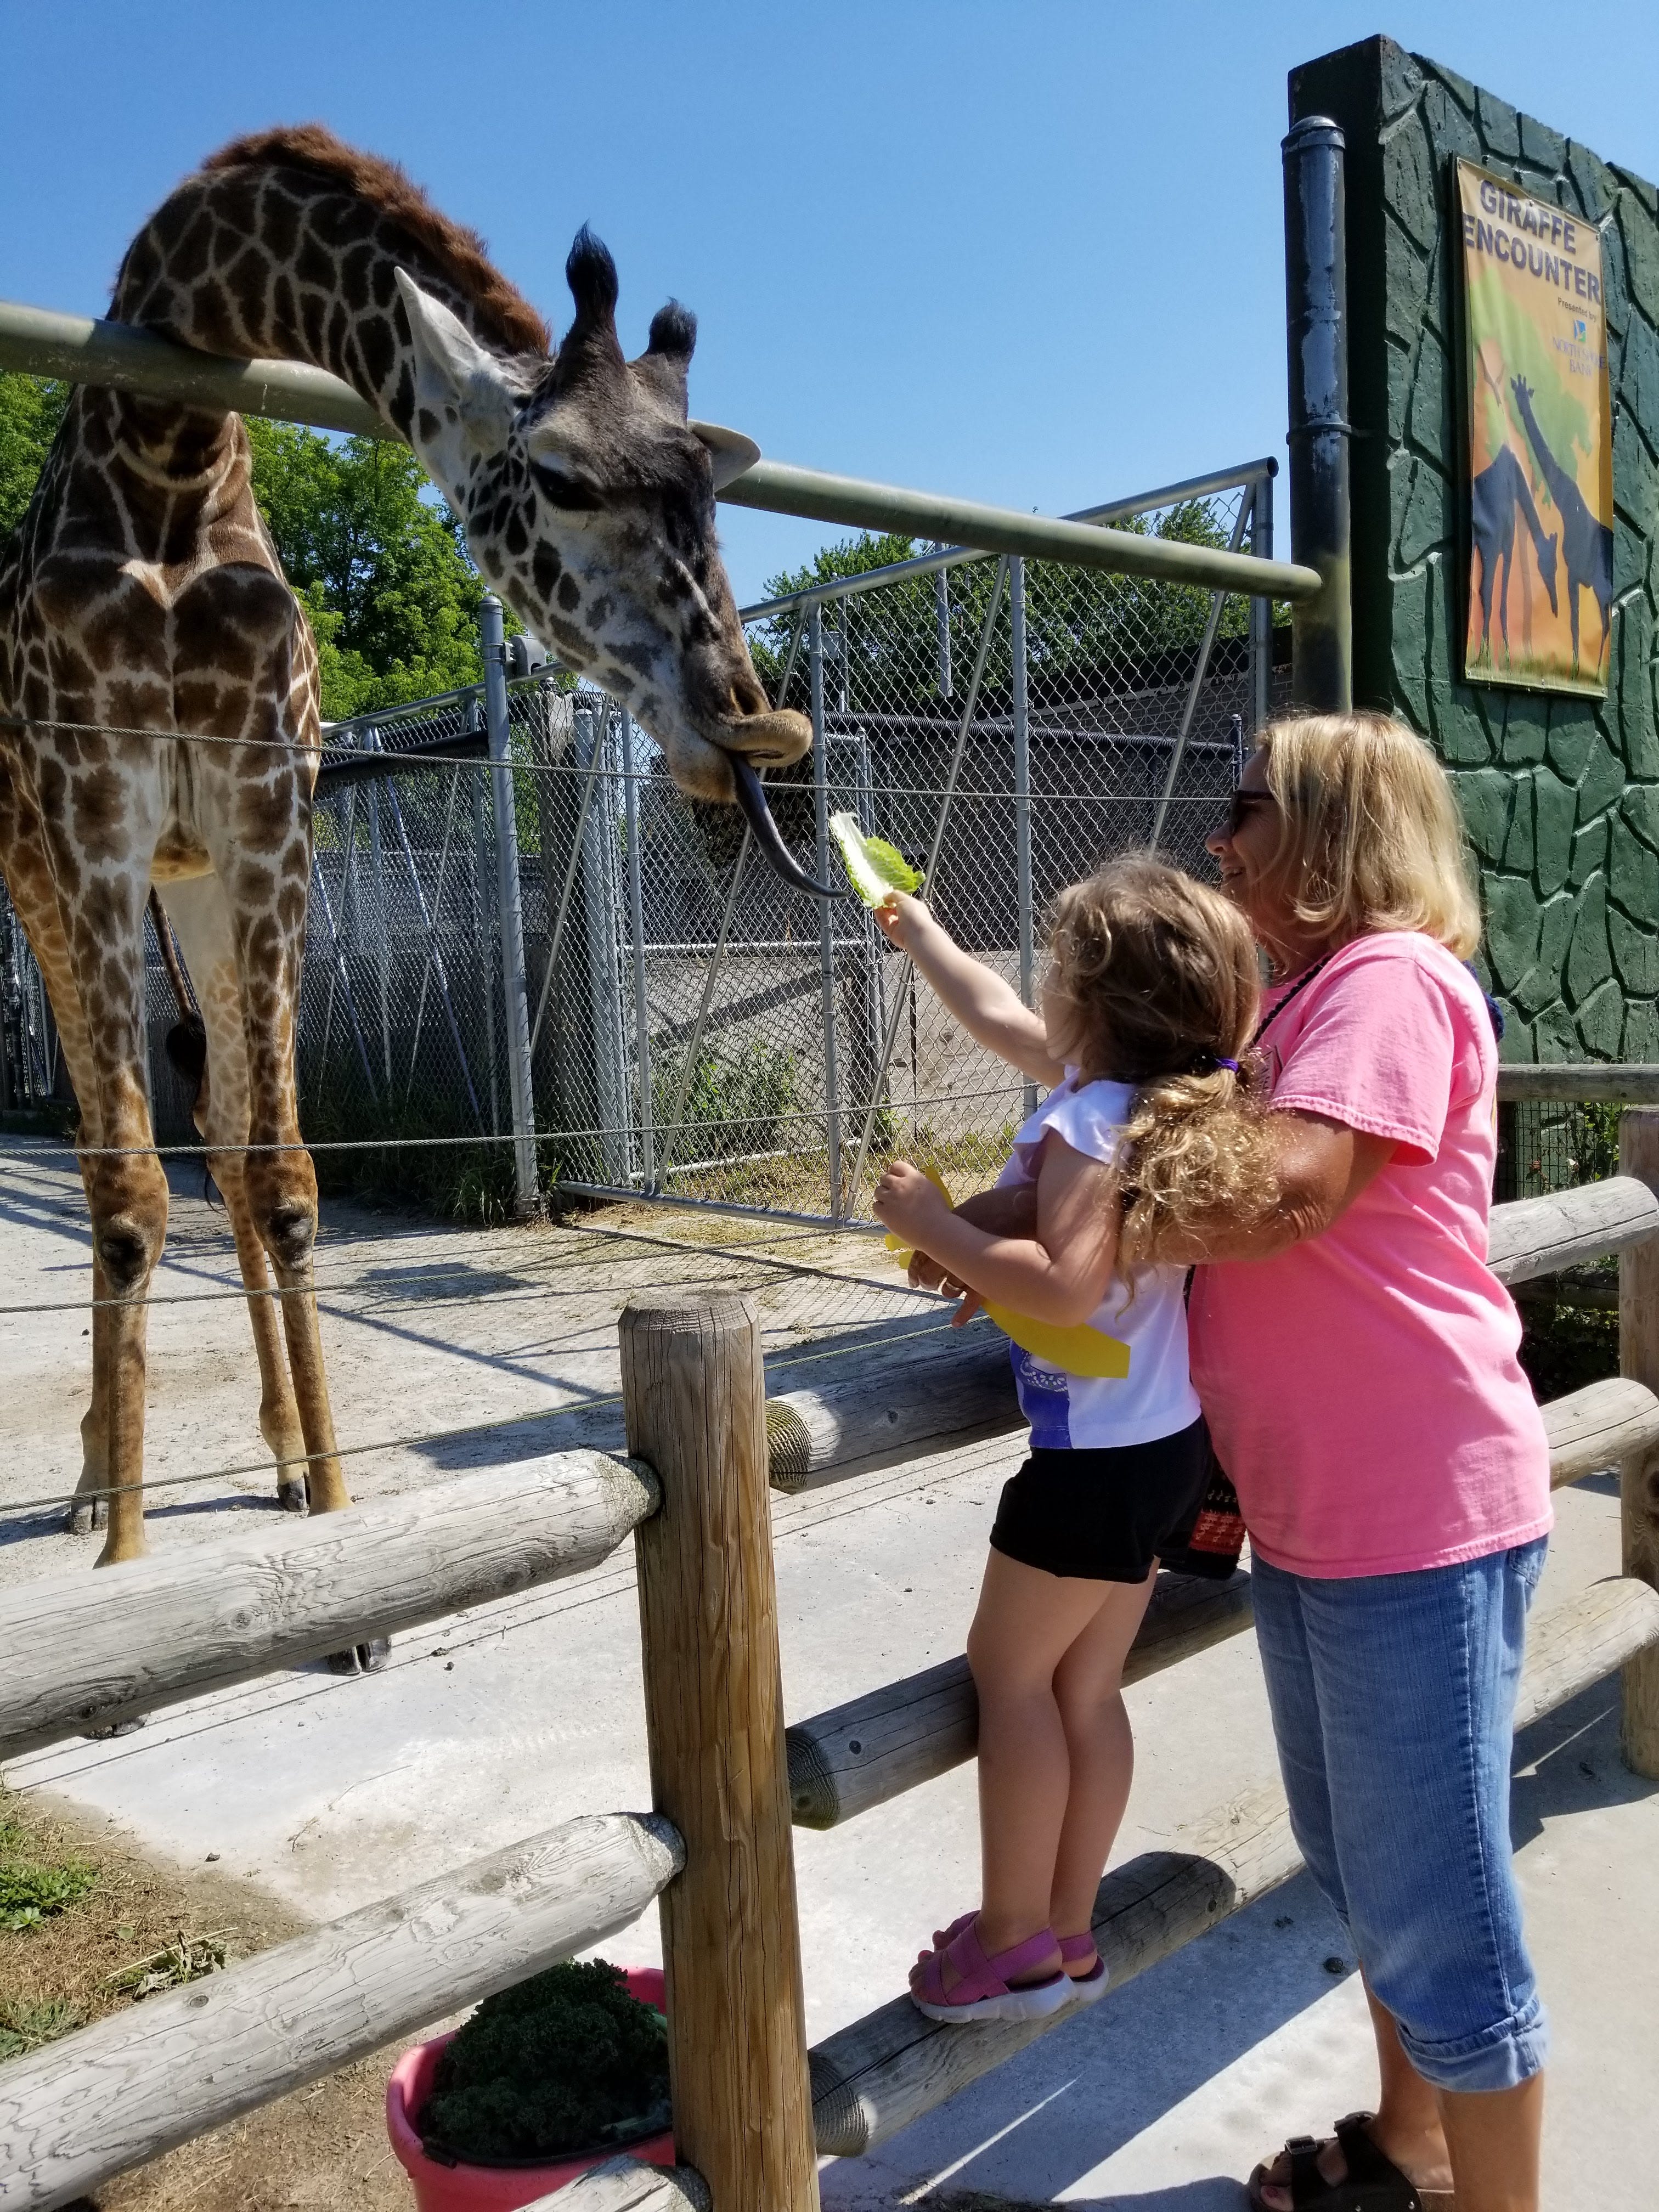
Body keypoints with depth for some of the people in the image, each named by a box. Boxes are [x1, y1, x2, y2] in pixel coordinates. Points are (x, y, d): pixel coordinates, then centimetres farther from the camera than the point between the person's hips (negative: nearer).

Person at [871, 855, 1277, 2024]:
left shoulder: (1086, 1124, -21)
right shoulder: (1158, 1092, 6)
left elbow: (1067, 1288, -32)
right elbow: (1000, 1017, 21)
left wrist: (935, 1224, -22)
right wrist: (921, 934, 33)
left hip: (1098, 1454, -9)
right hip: (1160, 1441, 9)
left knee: (1011, 1671, 5)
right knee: (1086, 1689, 15)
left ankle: (1016, 1941, 17)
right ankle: (1067, 1933, 27)